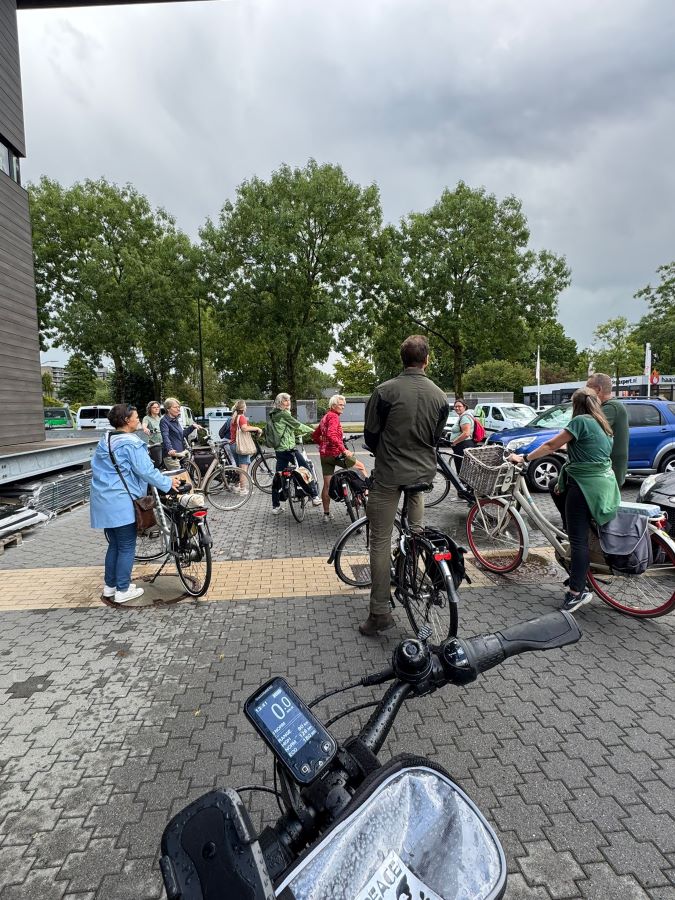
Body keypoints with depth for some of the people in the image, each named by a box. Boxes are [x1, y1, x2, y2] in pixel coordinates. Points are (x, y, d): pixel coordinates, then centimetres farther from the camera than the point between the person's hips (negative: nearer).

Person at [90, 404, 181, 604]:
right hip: (121, 502, -9)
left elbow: (96, 466, 20)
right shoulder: (131, 443, -16)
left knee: (114, 544, 19)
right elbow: (146, 471, -19)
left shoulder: (104, 441, 12)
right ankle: (123, 590, 9)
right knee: (126, 546, 3)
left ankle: (110, 585, 27)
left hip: (103, 500, 9)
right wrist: (168, 482, -9)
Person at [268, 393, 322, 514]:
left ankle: (275, 506, 12)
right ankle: (314, 496, 7)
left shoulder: (273, 415, 16)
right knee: (307, 468, 3)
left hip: (279, 449, 9)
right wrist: (312, 431, 6)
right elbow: (297, 425, -7)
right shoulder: (283, 414, -11)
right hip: (289, 448, -9)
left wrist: (302, 433, 22)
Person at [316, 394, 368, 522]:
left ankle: (326, 514, 14)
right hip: (335, 454, -9)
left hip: (324, 454, 9)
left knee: (327, 485, 10)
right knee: (361, 467, 8)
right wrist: (344, 450, -30)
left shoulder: (325, 417, 18)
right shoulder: (334, 416, -11)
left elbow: (316, 434, 28)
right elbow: (331, 434, -27)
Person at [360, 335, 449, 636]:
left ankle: (380, 612, 3)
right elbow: (437, 437, 10)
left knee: (380, 541, 1)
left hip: (389, 474, -4)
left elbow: (371, 434, -4)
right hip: (423, 473, 5)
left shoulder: (385, 391, -12)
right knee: (417, 533, 24)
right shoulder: (439, 395, 1)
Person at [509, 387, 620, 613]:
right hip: (603, 482, 9)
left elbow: (551, 446, -12)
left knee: (578, 539, -7)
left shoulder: (581, 421, -10)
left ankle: (577, 592, -4)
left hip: (585, 485, -9)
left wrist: (524, 458, -4)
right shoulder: (602, 425, 15)